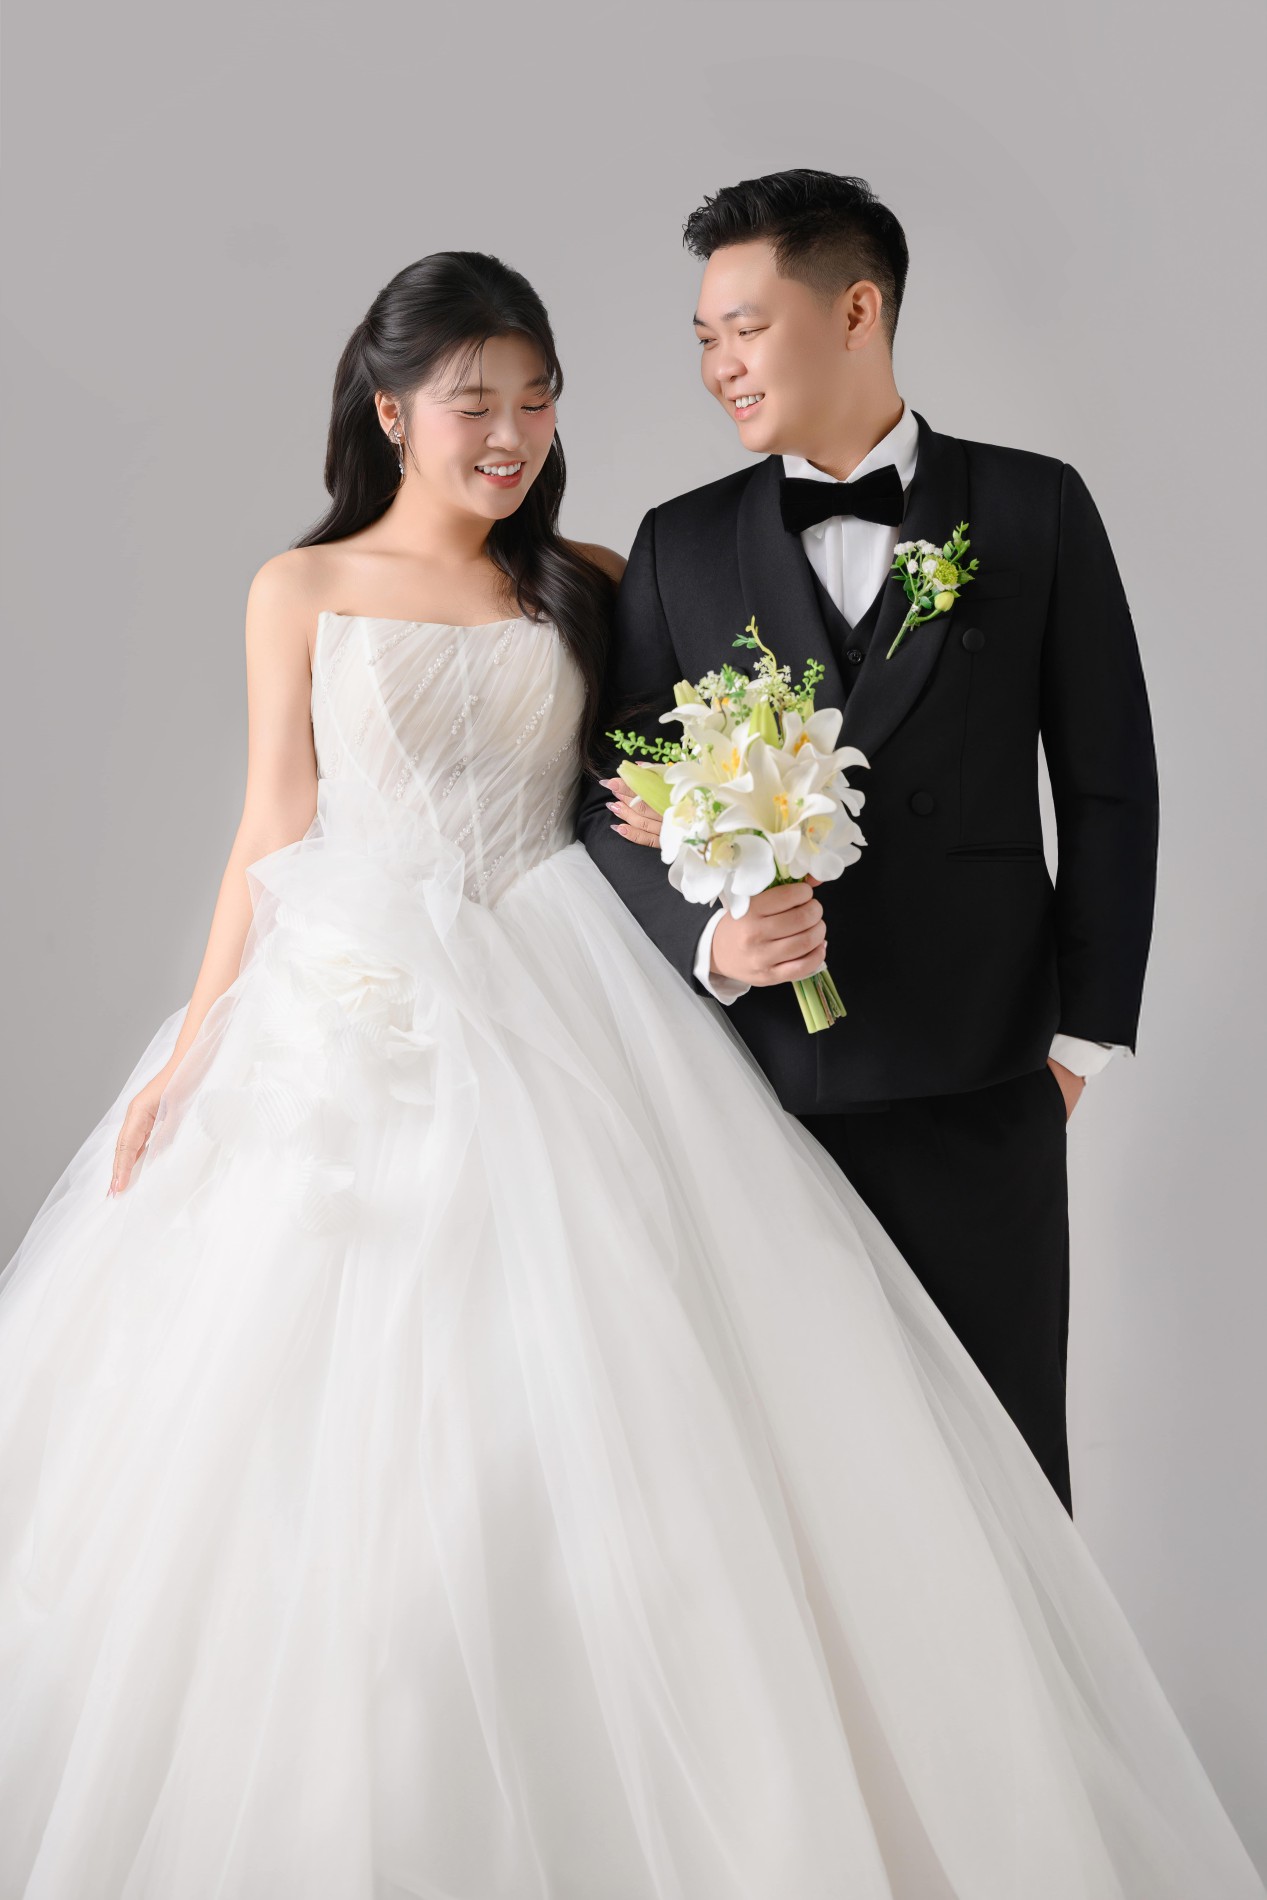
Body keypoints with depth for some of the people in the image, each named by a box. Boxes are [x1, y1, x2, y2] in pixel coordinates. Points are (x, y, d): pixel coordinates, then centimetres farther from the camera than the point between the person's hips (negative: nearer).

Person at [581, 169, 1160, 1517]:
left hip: (980, 1085, -1)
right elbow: (611, 799, 5)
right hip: (759, 1069, 1)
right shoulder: (681, 545, 9)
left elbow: (1108, 785, 6)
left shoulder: (1032, 509, 5)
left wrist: (1084, 1028, 2)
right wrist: (708, 938, -14)